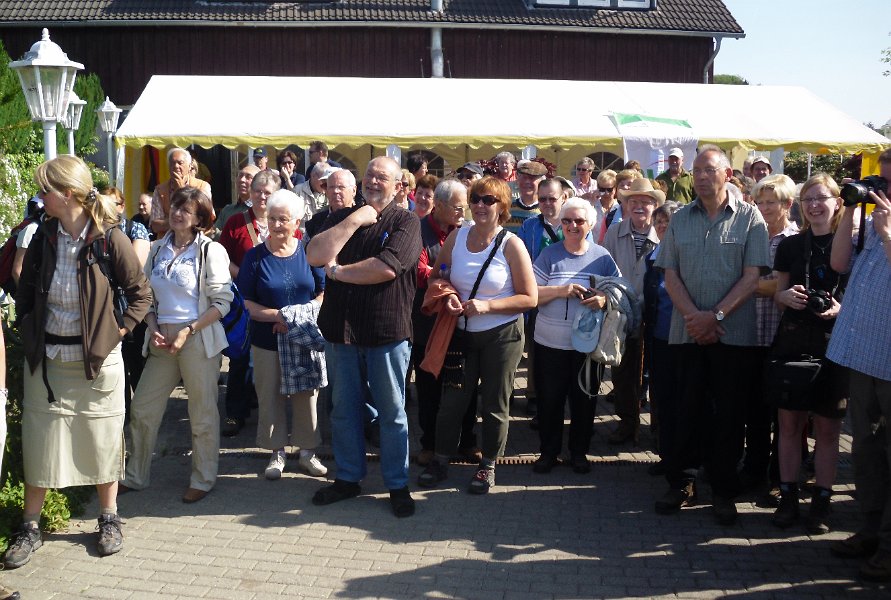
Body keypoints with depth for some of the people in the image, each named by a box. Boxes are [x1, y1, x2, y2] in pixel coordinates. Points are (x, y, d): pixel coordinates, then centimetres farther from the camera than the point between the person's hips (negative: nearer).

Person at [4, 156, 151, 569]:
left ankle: (109, 519, 26)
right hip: (46, 358, 4)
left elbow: (140, 293, -5)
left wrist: (116, 332, -11)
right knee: (38, 440, 9)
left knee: (102, 439, 9)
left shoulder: (109, 238, -13)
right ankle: (30, 528, 23)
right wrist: (29, 332, 2)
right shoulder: (43, 236, -1)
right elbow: (25, 291, 12)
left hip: (97, 360, -3)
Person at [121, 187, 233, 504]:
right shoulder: (158, 249, 10)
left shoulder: (211, 251, -5)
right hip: (162, 338, 5)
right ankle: (135, 476, 24)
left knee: (202, 413, 3)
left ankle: (203, 479, 19)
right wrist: (153, 329, -2)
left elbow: (222, 302, -9)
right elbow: (147, 296, 15)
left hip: (198, 338, -5)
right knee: (142, 409, 8)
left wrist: (188, 332, -16)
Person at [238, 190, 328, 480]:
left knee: (307, 395, 7)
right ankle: (277, 453, 22)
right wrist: (276, 316, -18)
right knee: (270, 397, 7)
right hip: (267, 340, 0)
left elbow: (324, 292, 3)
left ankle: (307, 451, 21)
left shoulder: (308, 252, 0)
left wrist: (304, 314, -13)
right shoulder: (255, 256, -2)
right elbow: (246, 302, -3)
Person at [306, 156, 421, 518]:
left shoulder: (406, 222, -5)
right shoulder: (342, 217, 9)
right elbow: (315, 255, -7)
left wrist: (336, 271, -8)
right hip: (340, 329, 4)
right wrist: (355, 221, -11)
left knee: (392, 412, 7)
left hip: (387, 332, -4)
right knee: (344, 409, 15)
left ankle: (398, 485, 20)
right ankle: (348, 478, 30)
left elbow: (386, 268, -20)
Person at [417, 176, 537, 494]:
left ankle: (488, 464, 27)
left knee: (494, 404, 9)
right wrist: (448, 297, -10)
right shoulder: (456, 237, 0)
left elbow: (529, 298, -12)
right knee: (451, 399, 9)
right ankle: (440, 461, 26)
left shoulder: (511, 244, -12)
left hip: (502, 335, -3)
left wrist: (486, 306, -21)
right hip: (463, 333, 3)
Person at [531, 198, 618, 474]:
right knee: (549, 399, 6)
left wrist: (604, 299, -17)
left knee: (584, 400, 10)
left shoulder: (602, 257, 3)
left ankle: (579, 452, 27)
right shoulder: (549, 255, 0)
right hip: (550, 343, -1)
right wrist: (561, 290, -19)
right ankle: (549, 451, 22)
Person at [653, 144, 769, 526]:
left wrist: (716, 315, -14)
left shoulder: (749, 218, 1)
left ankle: (724, 490, 15)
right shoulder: (680, 220, 10)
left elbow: (752, 276, -6)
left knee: (728, 413, 4)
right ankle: (680, 482, 18)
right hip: (688, 332, 2)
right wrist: (692, 316, -10)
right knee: (688, 409, 7)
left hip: (734, 333, -2)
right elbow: (670, 274, 5)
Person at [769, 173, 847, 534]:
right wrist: (786, 296, -7)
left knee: (827, 428, 4)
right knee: (789, 424, 6)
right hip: (792, 341, 3)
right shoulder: (790, 245, 9)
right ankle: (788, 496, 16)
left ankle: (821, 502, 15)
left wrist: (841, 309, -17)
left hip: (834, 343, -2)